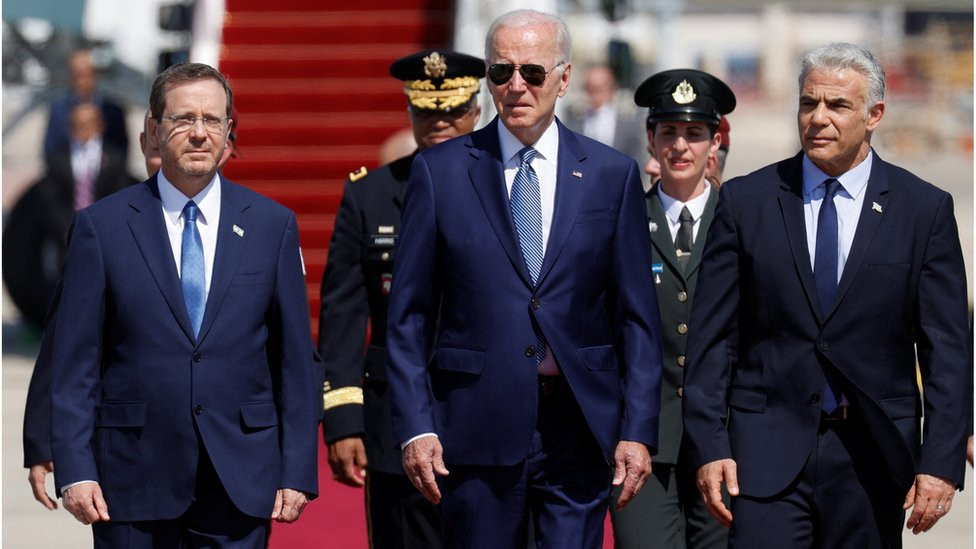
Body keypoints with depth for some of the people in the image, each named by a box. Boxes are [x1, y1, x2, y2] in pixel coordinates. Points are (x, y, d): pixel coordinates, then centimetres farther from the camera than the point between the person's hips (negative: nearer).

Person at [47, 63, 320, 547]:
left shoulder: (272, 226, 7)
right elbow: (74, 362, 0)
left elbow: (296, 358, 6)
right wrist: (75, 470, -8)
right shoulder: (101, 226, 2)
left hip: (240, 484, 1)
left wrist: (297, 472, 0)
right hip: (132, 479, -1)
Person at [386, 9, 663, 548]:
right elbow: (409, 315, 3)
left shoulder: (612, 175, 6)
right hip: (477, 428, 0)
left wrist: (638, 429, -2)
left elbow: (637, 316, 6)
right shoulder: (439, 171, 3)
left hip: (579, 425, 1)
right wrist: (415, 426, -5)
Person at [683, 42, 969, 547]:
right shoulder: (745, 202, 4)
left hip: (872, 456, 0)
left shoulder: (925, 210, 2)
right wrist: (709, 446, -5)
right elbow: (712, 335, 3)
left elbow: (946, 349, 1)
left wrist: (941, 462, -7)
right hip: (768, 447, 0)